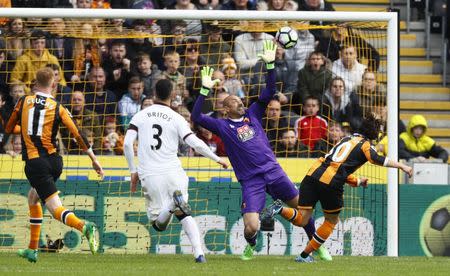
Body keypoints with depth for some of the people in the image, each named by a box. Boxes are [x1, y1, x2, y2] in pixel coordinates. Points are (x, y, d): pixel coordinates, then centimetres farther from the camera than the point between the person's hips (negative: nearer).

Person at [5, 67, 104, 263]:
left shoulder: (23, 102, 2)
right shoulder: (58, 108, 3)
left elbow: (8, 129, 13)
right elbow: (77, 134, -2)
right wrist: (94, 159, 3)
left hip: (35, 163, -4)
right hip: (54, 161, 4)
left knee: (55, 208, -10)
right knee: (33, 198, 27)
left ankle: (84, 227, -40)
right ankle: (32, 250, 27)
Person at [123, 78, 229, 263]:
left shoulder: (140, 116, 7)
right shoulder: (177, 119, 2)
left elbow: (127, 144, -1)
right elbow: (195, 143, -6)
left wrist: (133, 171, 9)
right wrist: (217, 159, 8)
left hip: (149, 175, 0)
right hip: (172, 171, 0)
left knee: (159, 225, 4)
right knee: (184, 215, 13)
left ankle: (173, 203, -29)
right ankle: (199, 253, -8)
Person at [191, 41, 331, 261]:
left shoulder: (252, 114, 12)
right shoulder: (222, 126, 3)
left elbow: (269, 92, 11)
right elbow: (196, 118, -9)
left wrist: (270, 64, 1)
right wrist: (205, 90, -15)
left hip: (273, 170, 4)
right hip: (250, 180, -4)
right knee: (251, 228, -15)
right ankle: (250, 246, 21)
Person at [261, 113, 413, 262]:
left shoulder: (347, 139, 29)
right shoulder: (365, 145, 8)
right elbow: (377, 159, -13)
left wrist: (357, 181, 43)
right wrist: (401, 166, -11)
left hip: (313, 174, 6)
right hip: (330, 183, -6)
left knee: (302, 220, 7)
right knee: (331, 221, 17)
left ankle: (280, 209, -21)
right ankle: (305, 255, 16)